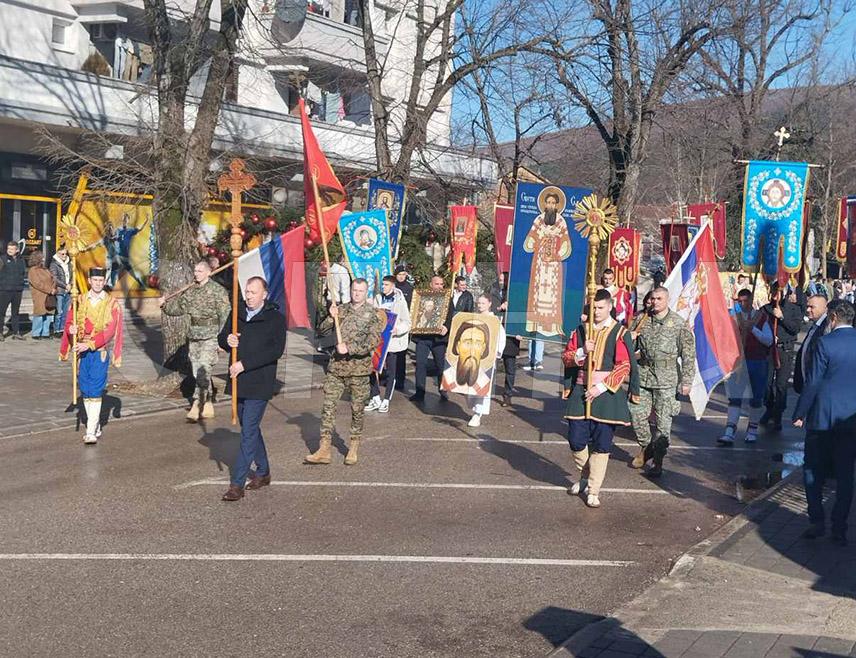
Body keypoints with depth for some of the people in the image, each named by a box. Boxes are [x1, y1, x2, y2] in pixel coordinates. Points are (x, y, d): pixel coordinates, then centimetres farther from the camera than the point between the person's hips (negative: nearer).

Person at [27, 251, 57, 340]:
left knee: (48, 314, 5)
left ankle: (45, 333, 13)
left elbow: (53, 279, 17)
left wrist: (53, 289, -2)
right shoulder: (32, 271, -5)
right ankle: (36, 334, 0)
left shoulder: (45, 269, 19)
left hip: (49, 296, 7)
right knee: (39, 314, -8)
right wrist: (50, 290, -15)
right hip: (39, 297, -7)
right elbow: (37, 284, -14)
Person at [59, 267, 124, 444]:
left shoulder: (112, 303, -3)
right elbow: (69, 321, 10)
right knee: (85, 390, 8)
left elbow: (110, 330, -11)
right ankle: (96, 428, 20)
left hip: (100, 351, -4)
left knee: (95, 391, -11)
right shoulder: (79, 300, 7)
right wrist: (71, 329, -15)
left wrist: (89, 344, -21)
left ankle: (91, 432, -12)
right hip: (82, 350, 4)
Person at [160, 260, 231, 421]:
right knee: (198, 373, 10)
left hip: (210, 337, -6)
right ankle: (208, 405, 20)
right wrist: (165, 305, -3)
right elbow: (178, 307, 17)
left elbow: (225, 316, -10)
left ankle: (196, 405, -10)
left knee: (203, 371, -12)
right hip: (193, 335, 7)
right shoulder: (191, 290, 10)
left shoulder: (217, 290, -8)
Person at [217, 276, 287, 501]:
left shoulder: (276, 318, -8)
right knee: (250, 428, 17)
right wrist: (227, 340, -10)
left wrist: (245, 364, -21)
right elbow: (221, 338, 16)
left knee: (249, 431, -8)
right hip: (239, 381, 7)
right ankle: (263, 472, 33)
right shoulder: (237, 313, 10)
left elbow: (276, 350, -17)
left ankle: (237, 483, -6)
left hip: (259, 383, -7)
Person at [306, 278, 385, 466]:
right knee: (328, 406, 0)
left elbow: (374, 341, -15)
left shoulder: (373, 314, -4)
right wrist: (331, 318, -10)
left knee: (357, 408, 7)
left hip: (359, 368, -3)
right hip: (336, 366, 3)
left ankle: (353, 448, 21)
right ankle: (324, 450, 4)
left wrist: (349, 349, -20)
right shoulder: (341, 310, 8)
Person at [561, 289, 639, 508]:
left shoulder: (620, 333, -3)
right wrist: (582, 352, -13)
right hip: (581, 391, 3)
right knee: (576, 439, 2)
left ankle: (593, 490, 10)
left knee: (601, 445, 0)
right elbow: (566, 358, 8)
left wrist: (601, 387, -14)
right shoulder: (581, 331, 8)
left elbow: (625, 366, -7)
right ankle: (585, 476, 30)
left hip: (607, 394, -3)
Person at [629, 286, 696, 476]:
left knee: (663, 421, 1)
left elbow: (688, 354, -4)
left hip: (666, 380, -4)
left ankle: (658, 462, 11)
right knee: (637, 414, 6)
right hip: (643, 376, 4)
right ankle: (645, 447, 30)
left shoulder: (678, 323, -5)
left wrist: (686, 381, -8)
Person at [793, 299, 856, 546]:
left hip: (823, 416, -4)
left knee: (813, 472, 11)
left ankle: (817, 521, 8)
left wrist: (799, 414, -3)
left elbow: (813, 383, -12)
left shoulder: (825, 343, -13)